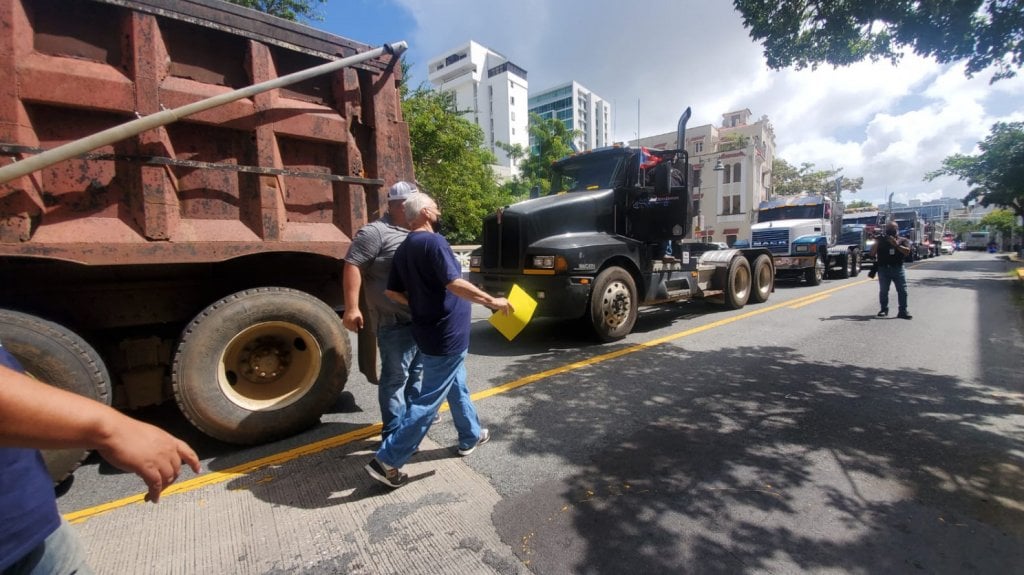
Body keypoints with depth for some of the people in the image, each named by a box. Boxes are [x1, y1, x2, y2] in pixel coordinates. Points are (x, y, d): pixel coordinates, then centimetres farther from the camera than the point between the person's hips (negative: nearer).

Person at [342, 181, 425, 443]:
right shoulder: (376, 232, -11)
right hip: (395, 322, -9)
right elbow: (353, 266, -17)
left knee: (417, 371, 21)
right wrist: (352, 308, -23)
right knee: (396, 376, 0)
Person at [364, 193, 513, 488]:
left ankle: (471, 436, 40)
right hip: (446, 334, -10)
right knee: (428, 400, 0)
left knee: (457, 386, 23)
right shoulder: (433, 242, -19)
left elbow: (392, 291, 11)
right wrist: (492, 301, -20)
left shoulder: (404, 248, 9)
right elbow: (455, 284, -27)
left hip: (431, 330, 10)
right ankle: (387, 460, 7)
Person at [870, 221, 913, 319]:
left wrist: (896, 244, -16)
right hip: (883, 268, 0)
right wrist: (877, 243, -10)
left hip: (898, 268, 0)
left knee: (902, 290, -3)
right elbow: (872, 253, 3)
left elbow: (907, 252, -6)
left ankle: (903, 311, 2)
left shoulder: (903, 240, 9)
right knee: (883, 291, 4)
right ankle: (884, 309, 14)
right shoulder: (881, 240, 10)